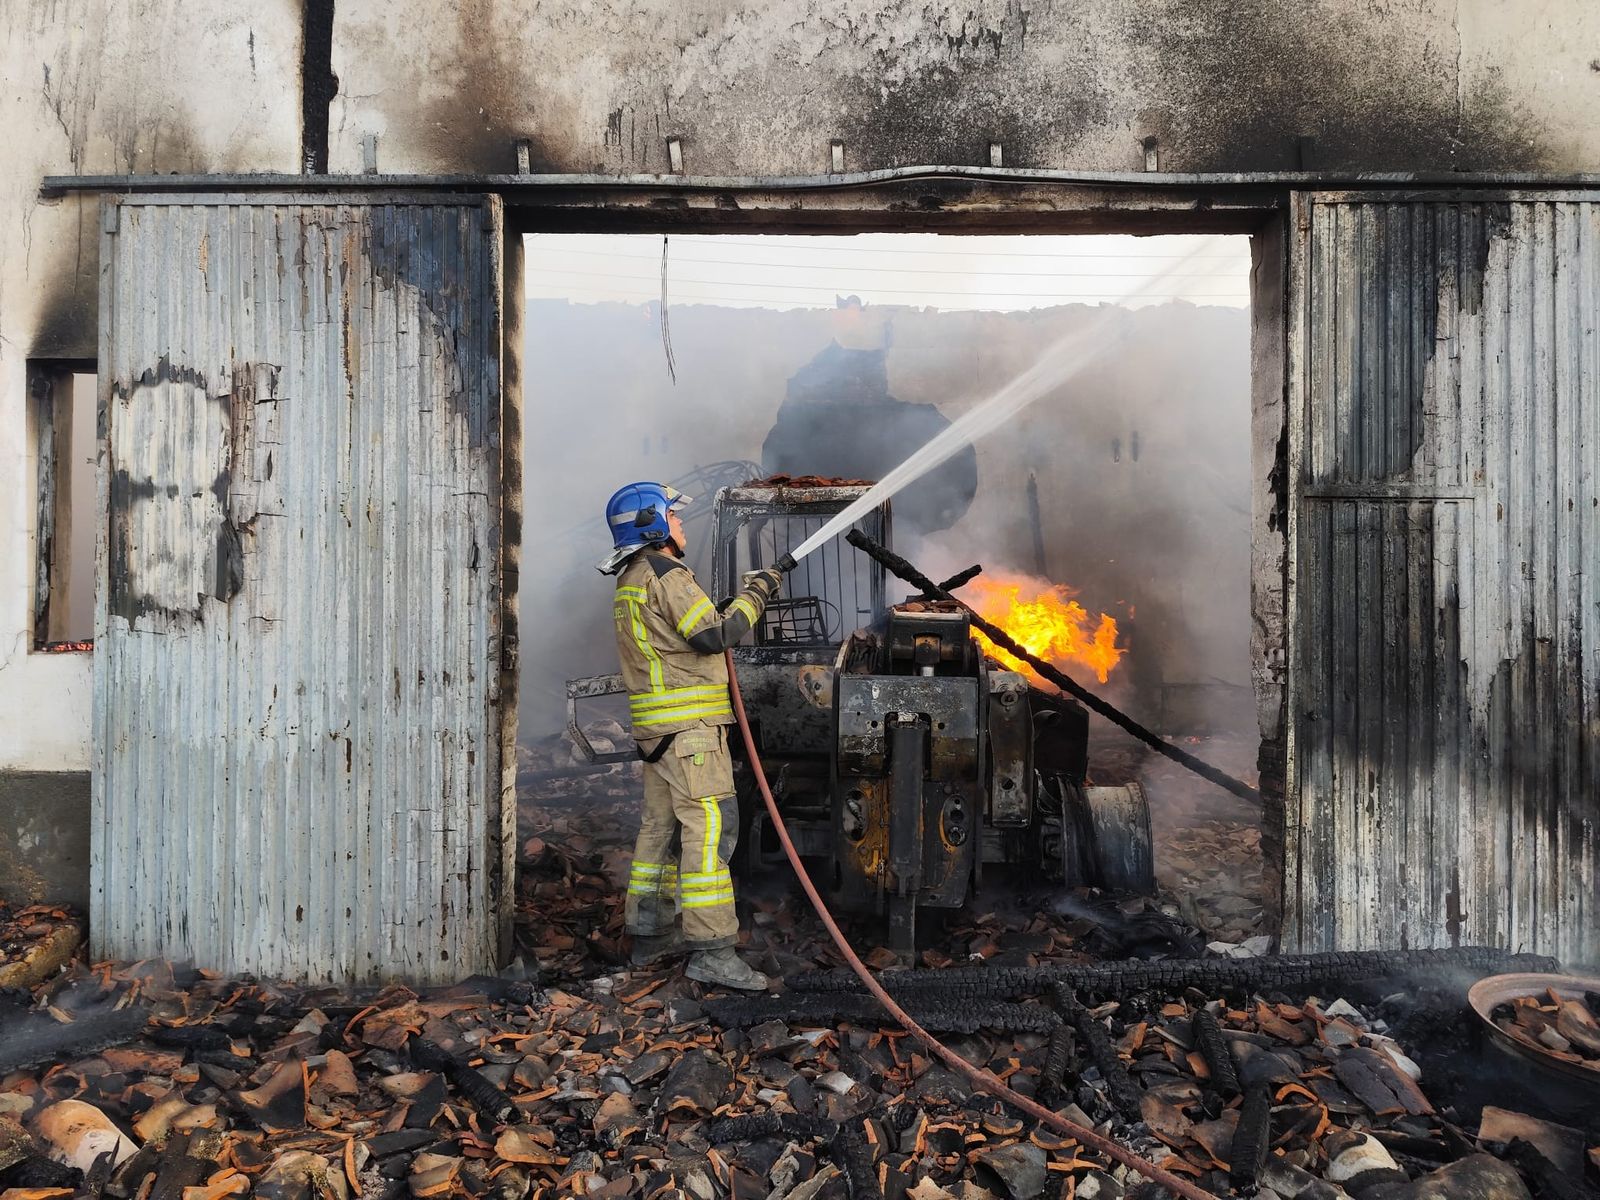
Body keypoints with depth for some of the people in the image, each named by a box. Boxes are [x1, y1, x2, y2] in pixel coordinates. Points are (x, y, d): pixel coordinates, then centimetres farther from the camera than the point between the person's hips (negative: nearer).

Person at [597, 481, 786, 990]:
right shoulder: (666, 575, -13)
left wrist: (733, 604, 14)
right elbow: (715, 634, -19)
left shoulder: (631, 582, 20)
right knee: (709, 825, -11)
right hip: (689, 724, -10)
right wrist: (755, 594, -7)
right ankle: (712, 950, -11)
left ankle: (651, 933, 23)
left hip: (657, 727, 10)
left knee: (662, 825, 15)